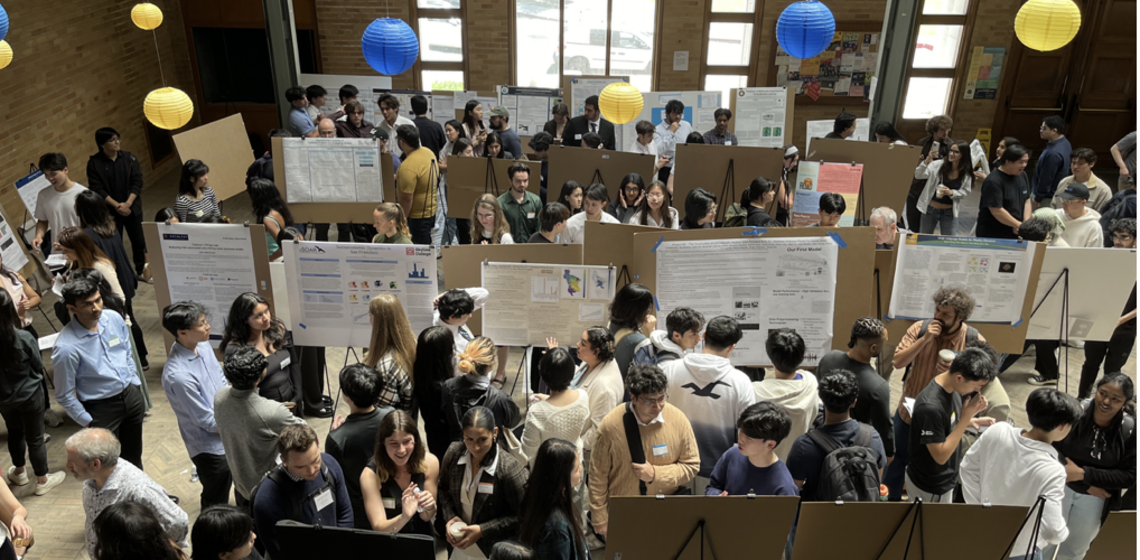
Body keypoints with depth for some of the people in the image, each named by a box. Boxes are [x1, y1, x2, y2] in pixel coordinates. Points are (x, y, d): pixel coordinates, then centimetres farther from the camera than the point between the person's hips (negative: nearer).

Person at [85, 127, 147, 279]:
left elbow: (137, 181, -4)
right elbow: (97, 189, -10)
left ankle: (141, 269, 29)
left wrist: (127, 203, -14)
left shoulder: (128, 157, -2)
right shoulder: (94, 163, -7)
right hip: (109, 210, -2)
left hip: (132, 207, 2)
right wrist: (116, 205, -17)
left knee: (138, 240, 11)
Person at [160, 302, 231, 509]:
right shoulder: (179, 375, -33)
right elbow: (208, 421, -23)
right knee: (216, 506, 16)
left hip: (229, 434, 8)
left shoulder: (202, 345, -9)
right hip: (211, 447, -8)